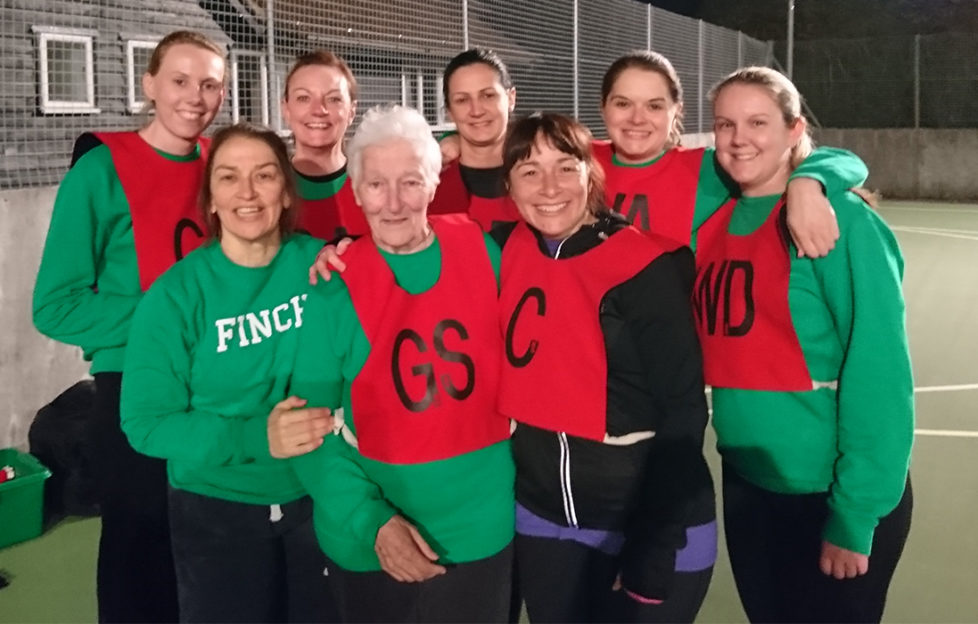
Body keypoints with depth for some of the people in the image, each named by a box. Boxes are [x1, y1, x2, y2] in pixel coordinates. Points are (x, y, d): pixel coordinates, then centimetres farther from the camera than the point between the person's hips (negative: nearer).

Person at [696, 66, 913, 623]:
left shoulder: (839, 222, -15)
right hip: (746, 485, 6)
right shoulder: (715, 222, 2)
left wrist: (854, 514, -18)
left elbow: (878, 376, -18)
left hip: (832, 497, -6)